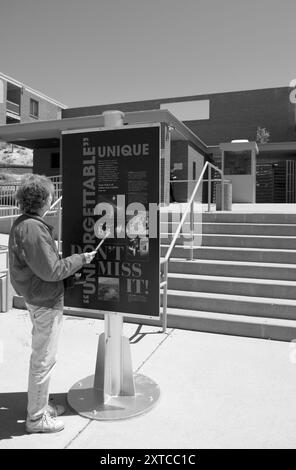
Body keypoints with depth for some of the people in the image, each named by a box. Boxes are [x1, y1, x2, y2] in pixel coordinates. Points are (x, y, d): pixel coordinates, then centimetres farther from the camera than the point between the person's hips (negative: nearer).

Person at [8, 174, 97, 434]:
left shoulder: (24, 224, 7)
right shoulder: (32, 229, -25)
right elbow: (51, 271, -24)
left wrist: (57, 251, 10)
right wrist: (81, 258, -14)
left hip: (40, 298, 10)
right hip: (46, 302, -10)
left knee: (42, 356, 22)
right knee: (44, 360, 5)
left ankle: (41, 405, 39)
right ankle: (36, 417, 23)